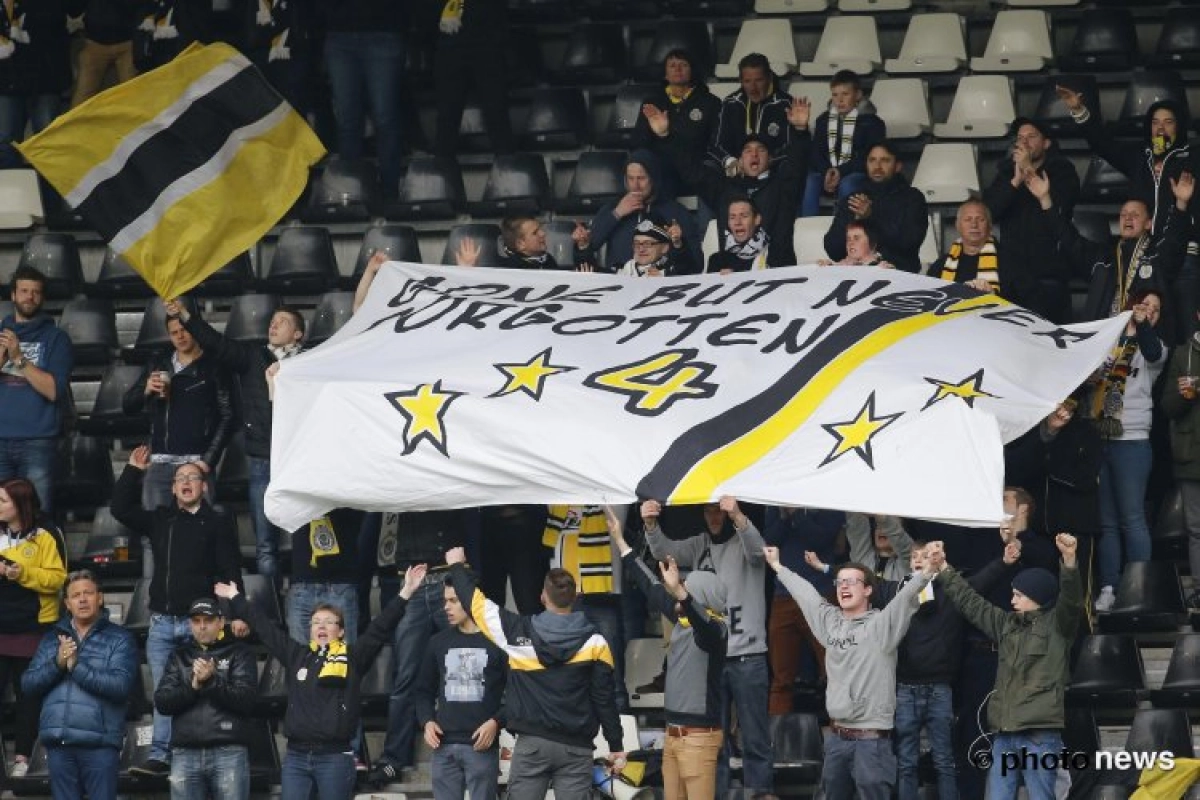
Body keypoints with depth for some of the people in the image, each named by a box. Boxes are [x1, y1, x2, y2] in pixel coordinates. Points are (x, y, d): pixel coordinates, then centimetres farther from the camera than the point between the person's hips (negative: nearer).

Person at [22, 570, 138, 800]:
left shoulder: (119, 639, 4)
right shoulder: (52, 639, 17)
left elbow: (121, 685, -11)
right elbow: (28, 684, 8)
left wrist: (76, 666, -13)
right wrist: (57, 663, -10)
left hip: (100, 744, -4)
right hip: (58, 743, 4)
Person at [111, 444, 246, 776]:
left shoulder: (217, 523, 2)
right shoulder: (160, 520, 15)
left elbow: (230, 573, -4)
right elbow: (121, 509, 12)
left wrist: (236, 614, -12)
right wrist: (132, 472, 6)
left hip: (199, 623, -4)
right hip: (162, 622, 4)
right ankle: (160, 757, 2)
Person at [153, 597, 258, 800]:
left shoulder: (239, 654, 7)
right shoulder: (179, 657, 17)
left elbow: (246, 699, -5)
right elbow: (162, 702, 6)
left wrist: (211, 681, -15)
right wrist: (193, 686, -9)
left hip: (228, 753, -3)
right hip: (185, 754, 3)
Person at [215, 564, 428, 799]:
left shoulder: (353, 658, 3)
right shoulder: (296, 656, 12)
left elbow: (380, 628, -4)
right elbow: (265, 628, 20)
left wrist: (405, 594, -13)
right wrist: (236, 599, 27)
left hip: (335, 757, -3)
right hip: (296, 756, 3)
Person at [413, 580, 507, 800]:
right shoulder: (439, 642, 13)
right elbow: (424, 690, 19)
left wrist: (497, 722, -14)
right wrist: (426, 721, 1)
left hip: (481, 745, -4)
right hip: (444, 746, 4)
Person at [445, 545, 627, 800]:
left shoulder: (519, 633, -2)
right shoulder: (594, 643, -3)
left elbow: (476, 602, 9)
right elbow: (604, 698, -1)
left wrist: (457, 567, 27)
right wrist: (616, 746, 8)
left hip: (532, 743, 0)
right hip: (576, 748, 0)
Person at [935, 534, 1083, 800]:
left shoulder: (1056, 625, 0)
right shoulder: (1006, 624, 18)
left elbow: (1071, 599, -18)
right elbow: (970, 602, 27)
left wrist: (1069, 560, -34)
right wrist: (944, 573, 30)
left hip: (1040, 736, -7)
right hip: (1004, 736, 7)